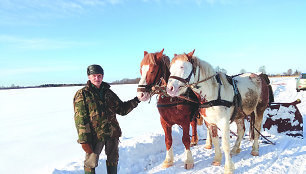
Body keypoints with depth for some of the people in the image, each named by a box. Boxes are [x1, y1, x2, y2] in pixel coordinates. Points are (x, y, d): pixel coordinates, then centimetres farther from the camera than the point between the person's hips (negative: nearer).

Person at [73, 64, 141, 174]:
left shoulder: (108, 93, 9)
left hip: (112, 133, 5)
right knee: (91, 162, 5)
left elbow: (122, 109, 13)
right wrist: (84, 140, -17)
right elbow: (80, 119, -11)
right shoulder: (82, 94, -6)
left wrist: (136, 101, 1)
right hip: (95, 135, -5)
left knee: (113, 160, 19)